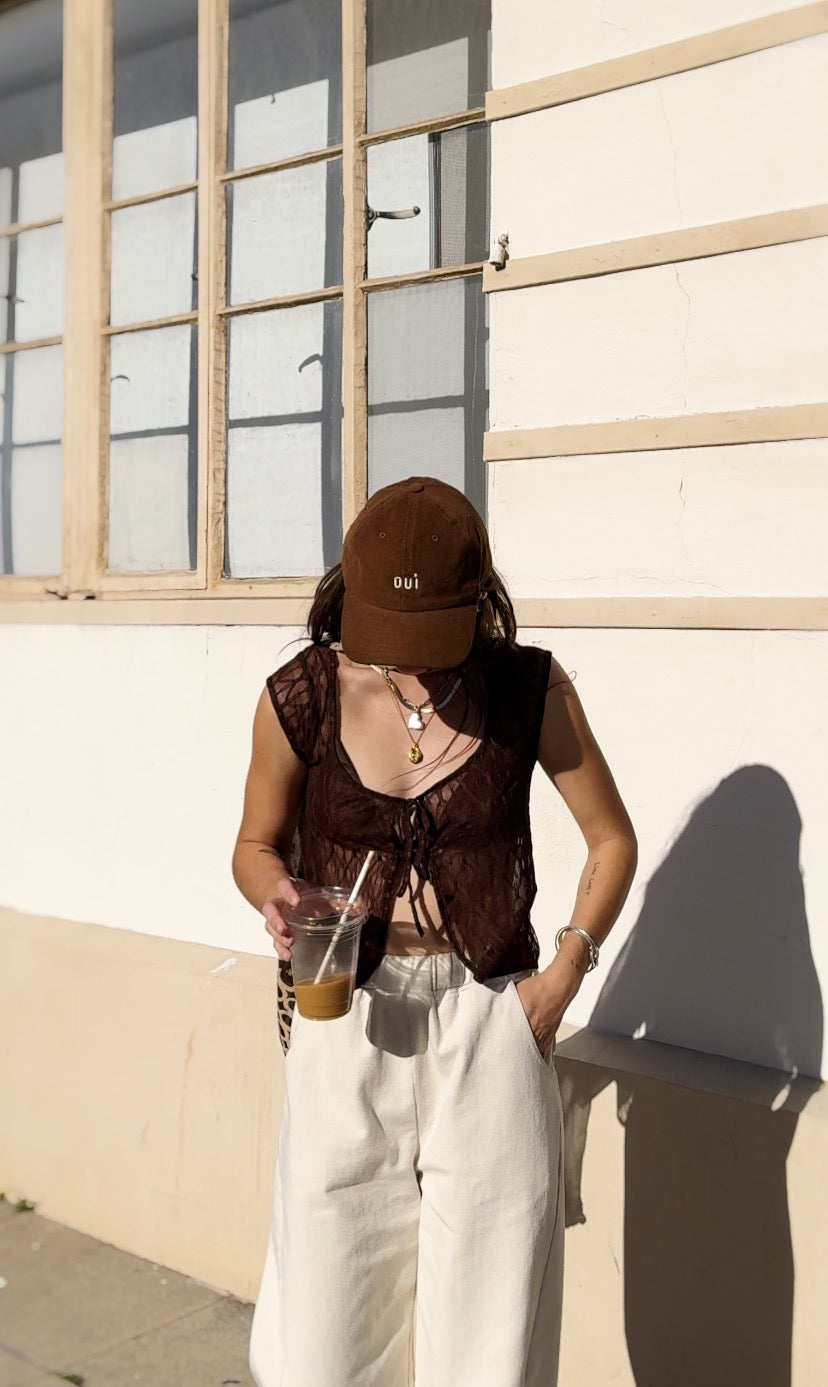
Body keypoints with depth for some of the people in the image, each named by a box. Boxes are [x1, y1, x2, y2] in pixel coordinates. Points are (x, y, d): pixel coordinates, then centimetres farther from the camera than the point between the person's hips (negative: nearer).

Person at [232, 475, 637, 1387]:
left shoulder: (531, 690, -5)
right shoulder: (301, 698, -6)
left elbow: (612, 839, 6)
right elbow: (256, 845, 9)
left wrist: (562, 976, -4)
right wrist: (277, 899, -13)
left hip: (490, 1014, 0)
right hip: (350, 1017, 0)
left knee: (490, 1282, 6)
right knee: (329, 1282, 6)